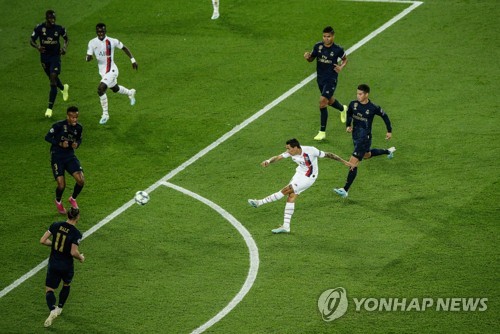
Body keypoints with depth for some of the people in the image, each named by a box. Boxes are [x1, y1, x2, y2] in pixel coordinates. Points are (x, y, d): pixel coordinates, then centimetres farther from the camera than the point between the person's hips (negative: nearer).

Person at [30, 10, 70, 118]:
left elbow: (66, 38, 8)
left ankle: (50, 108, -9)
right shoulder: (39, 28, -12)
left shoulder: (59, 28, -11)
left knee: (53, 80, -13)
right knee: (52, 78, 18)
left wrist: (65, 47, -11)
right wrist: (37, 47, -27)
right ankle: (63, 88, 56)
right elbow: (31, 41, -6)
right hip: (44, 57, 2)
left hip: (55, 57, -2)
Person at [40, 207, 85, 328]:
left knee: (49, 290, 5)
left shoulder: (56, 225, -6)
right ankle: (59, 308, 36)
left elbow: (43, 240, -5)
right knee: (66, 285, 30)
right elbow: (73, 252, -22)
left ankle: (52, 310, -22)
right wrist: (81, 257, -1)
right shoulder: (76, 233, -17)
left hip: (53, 264, 1)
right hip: (67, 267, -1)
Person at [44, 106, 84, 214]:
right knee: (61, 185, -13)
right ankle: (58, 201, 23)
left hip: (70, 156, 4)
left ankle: (73, 199, 18)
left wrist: (77, 144, -7)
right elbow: (47, 137, -10)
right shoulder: (59, 126, -16)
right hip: (57, 157, -4)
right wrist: (60, 143, -23)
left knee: (81, 180, -13)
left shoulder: (78, 127, -1)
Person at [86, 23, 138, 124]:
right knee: (115, 89, 27)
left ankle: (105, 115, -8)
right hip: (102, 71, 6)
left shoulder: (112, 41, -15)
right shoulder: (92, 43, -5)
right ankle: (130, 93, 60)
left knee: (100, 89, -22)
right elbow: (88, 57, -5)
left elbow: (124, 48, 1)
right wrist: (88, 58, -30)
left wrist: (133, 60, 2)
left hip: (111, 70, -6)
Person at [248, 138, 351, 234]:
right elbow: (279, 157, -18)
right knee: (291, 197, 1)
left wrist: (344, 162, -9)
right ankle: (286, 226, 5)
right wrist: (268, 161, -39)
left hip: (308, 177, -7)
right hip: (299, 174, 7)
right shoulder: (291, 153, -9)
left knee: (285, 191, -12)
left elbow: (327, 155, -16)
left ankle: (260, 202, -5)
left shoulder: (310, 151, -26)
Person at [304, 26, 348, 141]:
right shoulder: (318, 46, -6)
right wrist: (307, 57, -17)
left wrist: (341, 67, -16)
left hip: (331, 79, -5)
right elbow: (311, 58, 6)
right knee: (329, 100, 24)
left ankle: (322, 132, -7)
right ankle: (342, 109, 61)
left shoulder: (338, 49, -14)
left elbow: (345, 59, 4)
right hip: (320, 78, 5)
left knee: (322, 101, -15)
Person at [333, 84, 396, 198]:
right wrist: (348, 125, 0)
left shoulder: (373, 108, -19)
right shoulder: (353, 104, -6)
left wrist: (389, 131, 8)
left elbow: (385, 116, -1)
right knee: (366, 155, 33)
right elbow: (349, 114, 16)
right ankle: (388, 151, 59)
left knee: (353, 163, -13)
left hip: (364, 138, -8)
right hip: (355, 136, 8)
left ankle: (345, 190, -9)